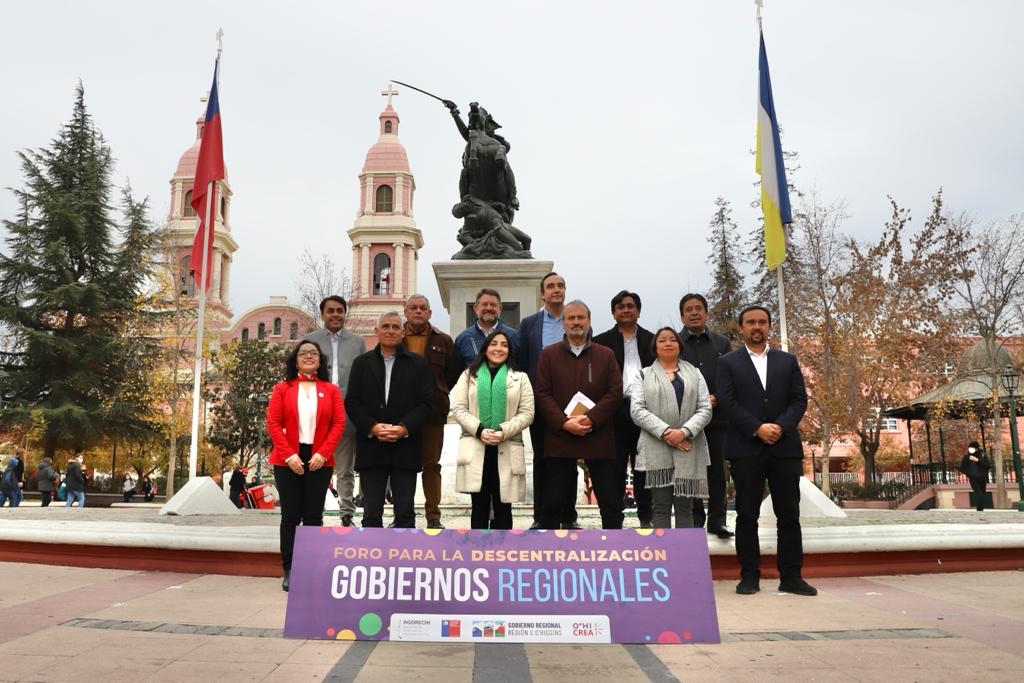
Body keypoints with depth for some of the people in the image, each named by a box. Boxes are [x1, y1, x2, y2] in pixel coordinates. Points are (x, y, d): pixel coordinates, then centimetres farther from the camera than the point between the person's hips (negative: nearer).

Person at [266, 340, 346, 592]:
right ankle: (289, 571, 10)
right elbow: (273, 423, -2)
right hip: (288, 461, 0)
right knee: (290, 515, 3)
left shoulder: (331, 390, 7)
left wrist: (323, 453, -11)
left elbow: (339, 423, 0)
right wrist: (289, 455, -11)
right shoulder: (282, 389, 6)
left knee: (313, 516, 4)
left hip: (319, 461, 1)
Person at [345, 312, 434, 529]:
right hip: (371, 448, 1)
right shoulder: (362, 363, 10)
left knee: (405, 512, 4)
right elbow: (351, 402, 3)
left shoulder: (419, 363, 6)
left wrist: (404, 428, -13)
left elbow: (427, 403, -1)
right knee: (372, 513, 6)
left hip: (405, 448, -1)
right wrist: (372, 427, -11)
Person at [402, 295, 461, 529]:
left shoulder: (443, 341, 8)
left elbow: (453, 374, 10)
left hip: (433, 411, 0)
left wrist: (439, 395, 3)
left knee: (431, 464, 5)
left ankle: (433, 516, 13)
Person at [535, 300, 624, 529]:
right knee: (553, 502, 5)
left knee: (611, 502, 5)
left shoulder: (606, 355, 9)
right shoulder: (549, 355, 8)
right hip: (559, 438, 0)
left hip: (599, 438, 1)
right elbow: (543, 394, 0)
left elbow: (615, 392, 0)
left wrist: (590, 419, -13)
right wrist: (564, 423, -13)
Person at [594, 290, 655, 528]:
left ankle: (645, 517, 17)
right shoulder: (602, 341, 5)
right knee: (615, 468, 4)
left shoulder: (651, 341, 11)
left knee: (643, 467, 9)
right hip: (615, 411, -1)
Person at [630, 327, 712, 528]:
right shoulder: (643, 375, 10)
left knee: (685, 507, 4)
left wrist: (684, 432, -14)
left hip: (689, 450, 1)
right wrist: (665, 432, -15)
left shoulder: (694, 373, 14)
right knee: (661, 507, 1)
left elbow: (705, 409, 3)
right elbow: (637, 410, -4)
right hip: (657, 451, -1)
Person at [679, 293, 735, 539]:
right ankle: (695, 520, 11)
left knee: (717, 470, 6)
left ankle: (717, 519, 15)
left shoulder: (722, 343, 11)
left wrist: (716, 398, -11)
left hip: (717, 415, 2)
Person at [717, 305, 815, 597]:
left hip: (785, 447, 2)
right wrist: (757, 428, -14)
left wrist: (781, 426, -11)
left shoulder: (788, 361, 14)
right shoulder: (728, 362, 7)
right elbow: (728, 402, -4)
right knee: (747, 515, 2)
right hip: (745, 449, -2)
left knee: (789, 515, 3)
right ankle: (749, 576, 9)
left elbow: (799, 400, 6)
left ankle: (791, 577, 11)